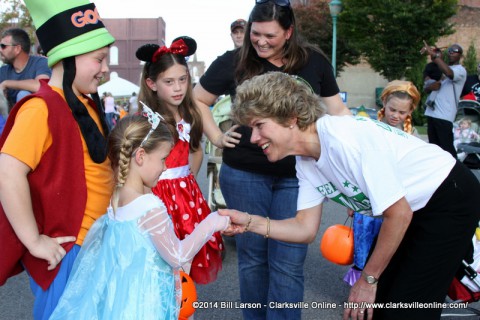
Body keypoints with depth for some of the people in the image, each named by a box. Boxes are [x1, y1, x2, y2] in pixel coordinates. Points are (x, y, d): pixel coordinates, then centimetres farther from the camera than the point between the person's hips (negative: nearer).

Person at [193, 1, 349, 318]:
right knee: (252, 255, 13)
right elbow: (197, 100, 11)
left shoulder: (314, 62, 2)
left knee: (288, 262, 0)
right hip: (244, 175, 0)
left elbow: (336, 110, 9)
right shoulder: (234, 62, -2)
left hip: (297, 176, 0)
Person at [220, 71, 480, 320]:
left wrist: (368, 278, -15)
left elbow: (398, 214, -26)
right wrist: (249, 222, -17)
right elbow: (305, 228, -2)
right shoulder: (306, 163, -5)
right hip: (414, 211, 8)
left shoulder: (344, 138, -32)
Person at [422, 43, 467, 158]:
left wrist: (433, 54, -27)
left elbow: (449, 73, -29)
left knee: (447, 148, -8)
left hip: (444, 116, -7)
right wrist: (430, 87, -4)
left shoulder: (460, 70, -3)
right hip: (431, 113, 7)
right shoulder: (440, 70, 21)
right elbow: (426, 90, 21)